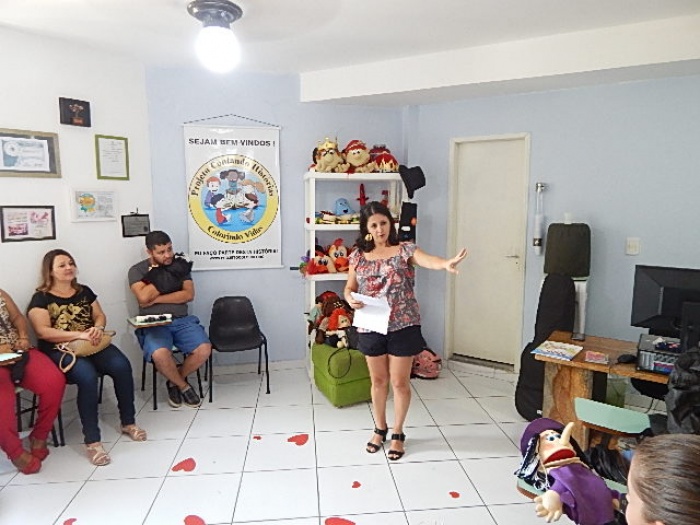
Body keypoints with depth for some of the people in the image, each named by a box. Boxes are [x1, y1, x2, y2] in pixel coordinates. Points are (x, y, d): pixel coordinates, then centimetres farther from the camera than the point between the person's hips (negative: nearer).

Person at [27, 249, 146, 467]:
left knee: (122, 366, -25)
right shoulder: (41, 298, 1)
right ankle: (92, 441, -25)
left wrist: (97, 328, -9)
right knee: (87, 376, -35)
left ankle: (128, 423, -7)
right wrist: (80, 334, -19)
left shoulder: (84, 291, 16)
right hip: (60, 351, -4)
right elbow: (43, 332, -9)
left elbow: (100, 315, 15)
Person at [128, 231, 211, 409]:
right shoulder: (137, 270, 2)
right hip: (153, 324, -2)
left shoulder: (179, 265, 9)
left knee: (204, 349, -23)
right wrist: (166, 274, -9)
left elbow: (188, 294, -3)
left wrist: (157, 299, -11)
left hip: (181, 320, 3)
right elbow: (143, 297, -15)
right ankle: (183, 386, -2)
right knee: (160, 354, -34)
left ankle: (175, 382, 7)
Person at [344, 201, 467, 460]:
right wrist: (350, 299, -13)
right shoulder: (358, 256, 3)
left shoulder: (405, 250, -7)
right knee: (378, 380, 16)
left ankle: (397, 433, 28)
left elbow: (427, 260, -27)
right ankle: (380, 429, 37)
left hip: (402, 326, -3)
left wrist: (446, 263, -50)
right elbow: (349, 287, 11)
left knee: (400, 382, 8)